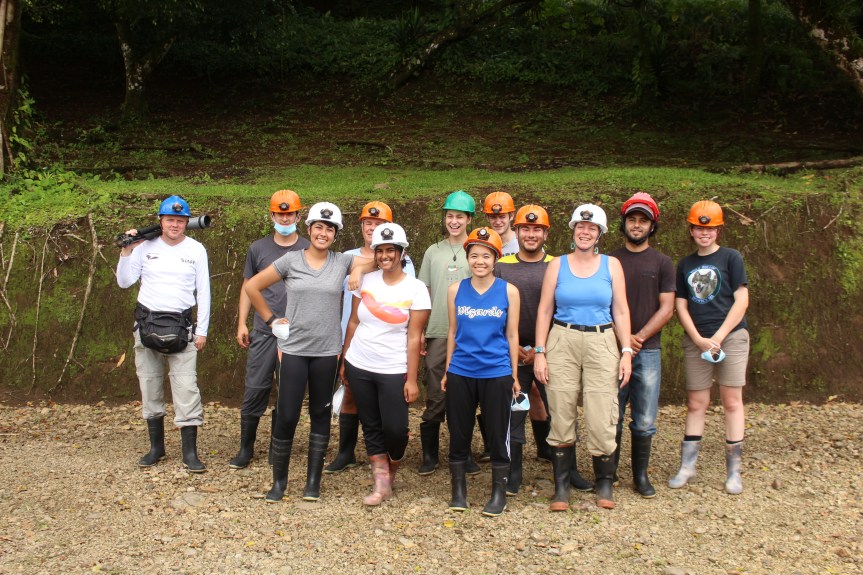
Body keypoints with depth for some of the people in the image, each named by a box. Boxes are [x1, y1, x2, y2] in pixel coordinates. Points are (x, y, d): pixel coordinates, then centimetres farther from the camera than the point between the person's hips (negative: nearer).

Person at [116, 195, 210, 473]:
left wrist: (202, 330, -1)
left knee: (186, 388, -9)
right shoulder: (146, 247, 4)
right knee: (150, 387, 9)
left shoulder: (196, 250, 2)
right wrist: (126, 252, -6)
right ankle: (157, 447, 22)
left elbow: (203, 291, 3)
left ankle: (190, 452, -4)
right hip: (147, 324, 2)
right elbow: (125, 282, 5)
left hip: (181, 327, -2)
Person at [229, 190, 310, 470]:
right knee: (255, 390, -2)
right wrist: (242, 323, 6)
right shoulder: (258, 248, 8)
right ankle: (246, 448, 10)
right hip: (263, 331, 1)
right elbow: (248, 287, 13)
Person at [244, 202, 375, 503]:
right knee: (286, 417, -2)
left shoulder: (343, 262, 4)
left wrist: (360, 269, -9)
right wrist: (271, 318, 3)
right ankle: (279, 480, 15)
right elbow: (252, 286, 5)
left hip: (327, 351, 2)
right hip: (293, 349, -2)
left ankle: (313, 481, 20)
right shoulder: (291, 260, 0)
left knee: (320, 415, 9)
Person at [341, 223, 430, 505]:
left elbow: (414, 337, -8)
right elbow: (353, 323, 8)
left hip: (394, 371, -3)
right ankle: (381, 484, 18)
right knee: (371, 426, 8)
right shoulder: (366, 281, 2)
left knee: (395, 428, -3)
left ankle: (392, 472, 27)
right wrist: (343, 361, 8)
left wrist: (412, 379, -10)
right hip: (359, 366, 3)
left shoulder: (416, 289, -7)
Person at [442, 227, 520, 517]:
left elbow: (512, 335, 3)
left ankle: (499, 493, 20)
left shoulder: (509, 291, -1)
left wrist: (514, 375, 4)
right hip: (461, 374, 2)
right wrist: (447, 371, 10)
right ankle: (458, 490, 23)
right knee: (459, 434, 9)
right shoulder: (456, 290, 3)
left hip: (497, 374, -2)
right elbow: (453, 332, 9)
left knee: (498, 434, 6)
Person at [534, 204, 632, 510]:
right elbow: (544, 310, 5)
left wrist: (626, 352, -1)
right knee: (561, 415, 0)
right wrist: (539, 352, -1)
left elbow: (621, 311, 6)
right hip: (562, 342, 0)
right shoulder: (557, 265, 7)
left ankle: (604, 483, 15)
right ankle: (561, 486, 12)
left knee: (602, 417, -4)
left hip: (602, 343, 0)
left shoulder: (611, 265, 7)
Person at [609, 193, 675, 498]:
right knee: (612, 418, 3)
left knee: (644, 421, 4)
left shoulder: (662, 263, 7)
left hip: (648, 350, 0)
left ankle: (641, 475, 17)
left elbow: (666, 309, 1)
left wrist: (639, 337, -11)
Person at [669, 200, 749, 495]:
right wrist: (699, 339, -5)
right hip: (695, 341, 3)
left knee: (731, 401, -1)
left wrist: (717, 338, -11)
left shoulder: (731, 258, 0)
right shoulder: (685, 264, 11)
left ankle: (733, 470, 7)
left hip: (731, 336, -3)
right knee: (695, 403, 6)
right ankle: (687, 466, 11)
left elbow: (741, 301, -6)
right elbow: (681, 306, 8)